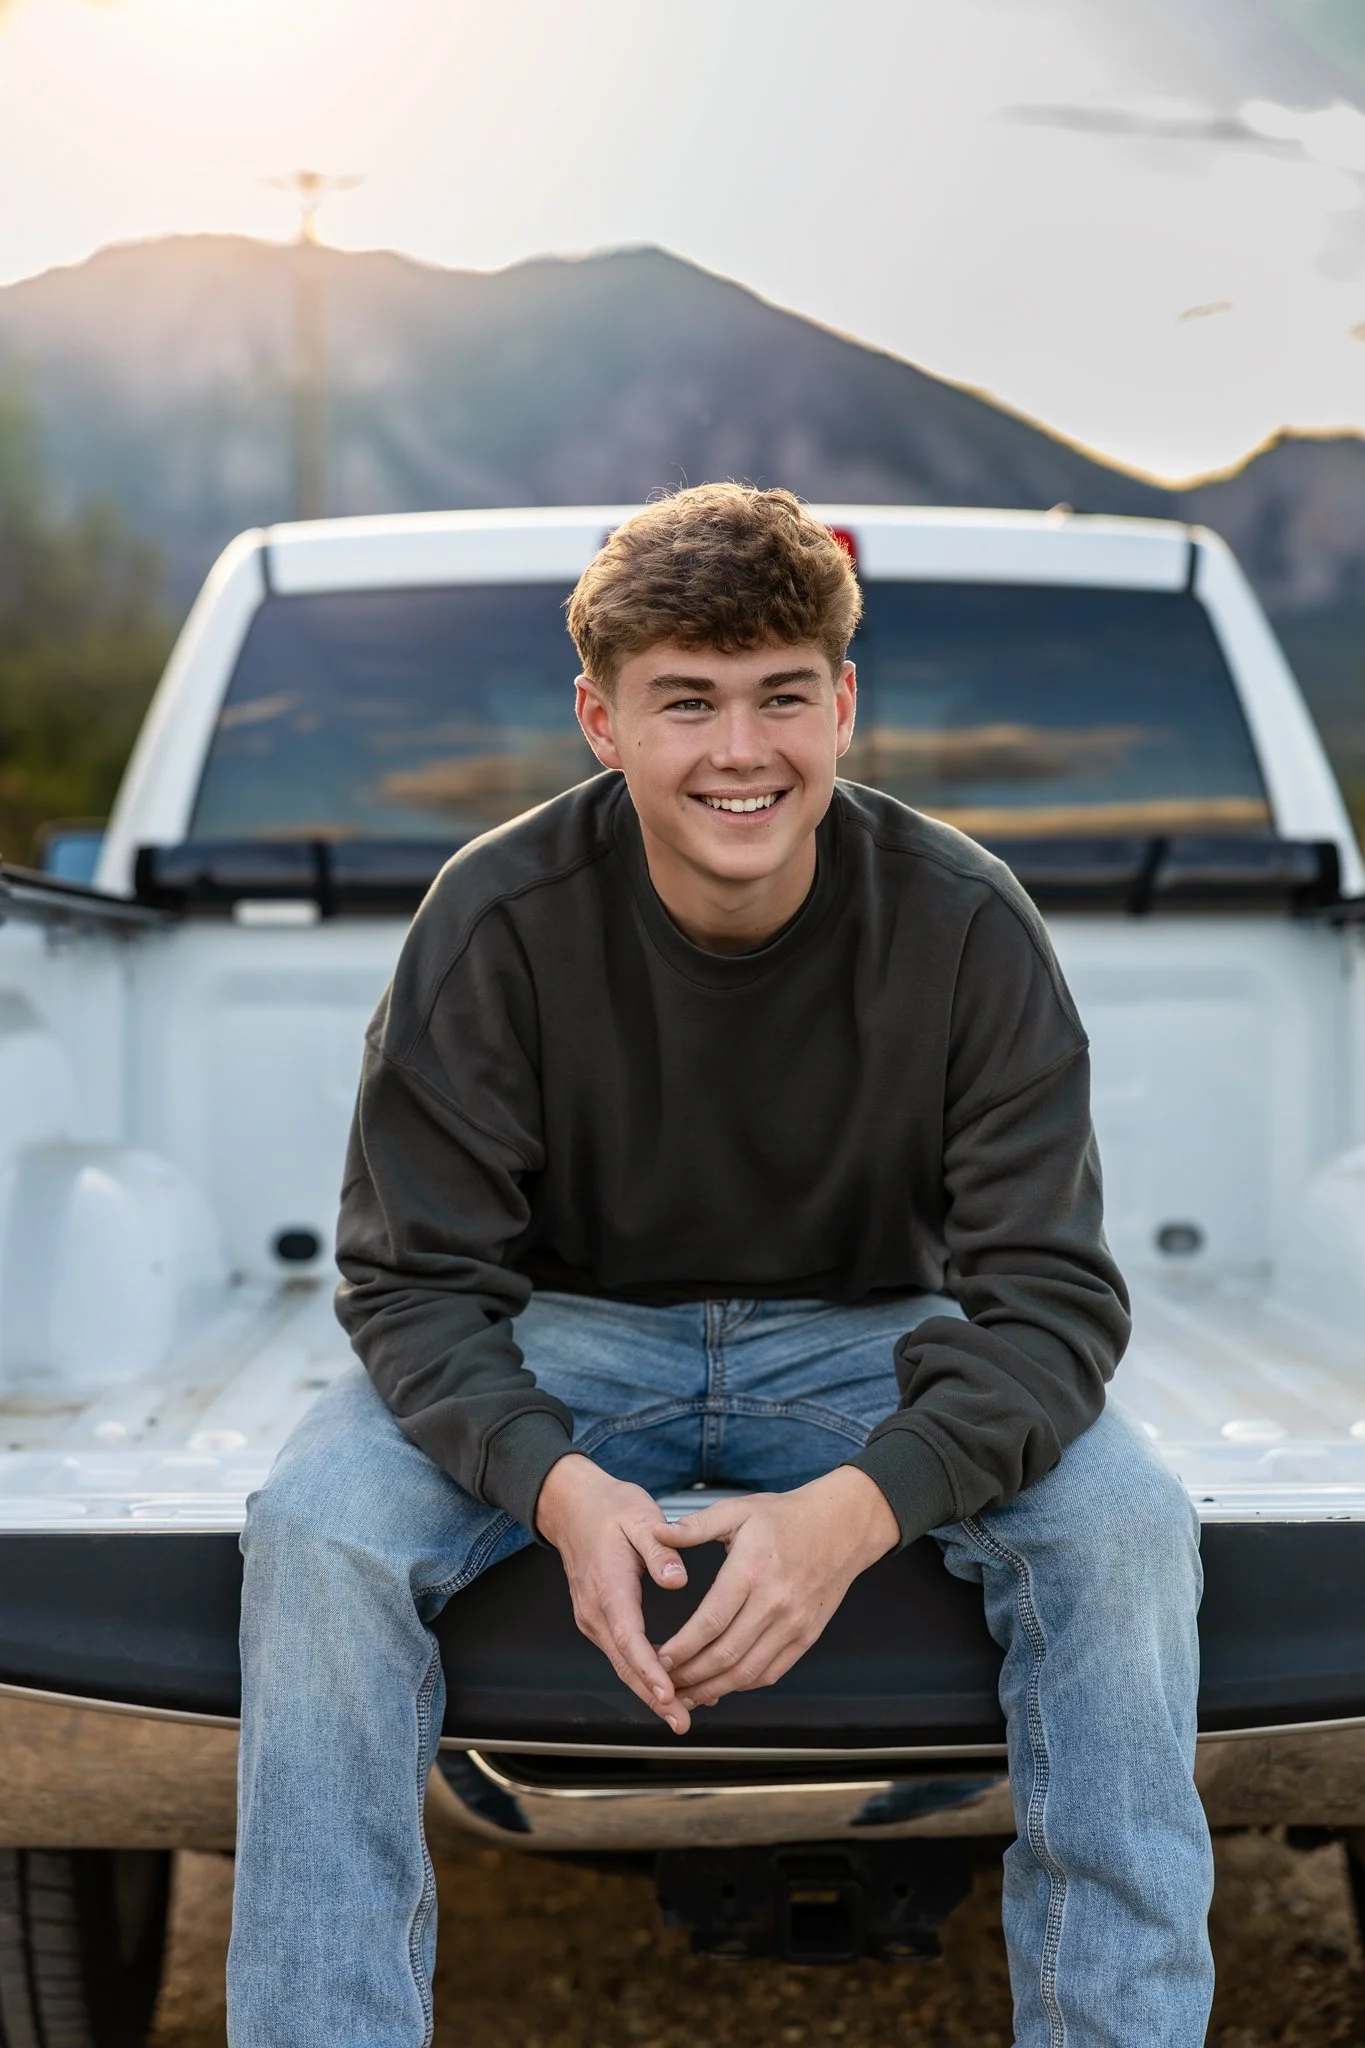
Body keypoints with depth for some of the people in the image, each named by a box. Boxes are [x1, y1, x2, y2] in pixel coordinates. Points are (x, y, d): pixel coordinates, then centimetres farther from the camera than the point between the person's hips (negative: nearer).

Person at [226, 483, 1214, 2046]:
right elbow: (417, 1276, -15)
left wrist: (856, 1507, -37)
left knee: (1124, 1522, -26)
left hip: (867, 1341, 1)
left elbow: (1050, 1292, -18)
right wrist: (556, 1485, -36)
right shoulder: (499, 917, -18)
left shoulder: (962, 923, -17)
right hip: (566, 1335, 0)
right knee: (316, 1527, -27)